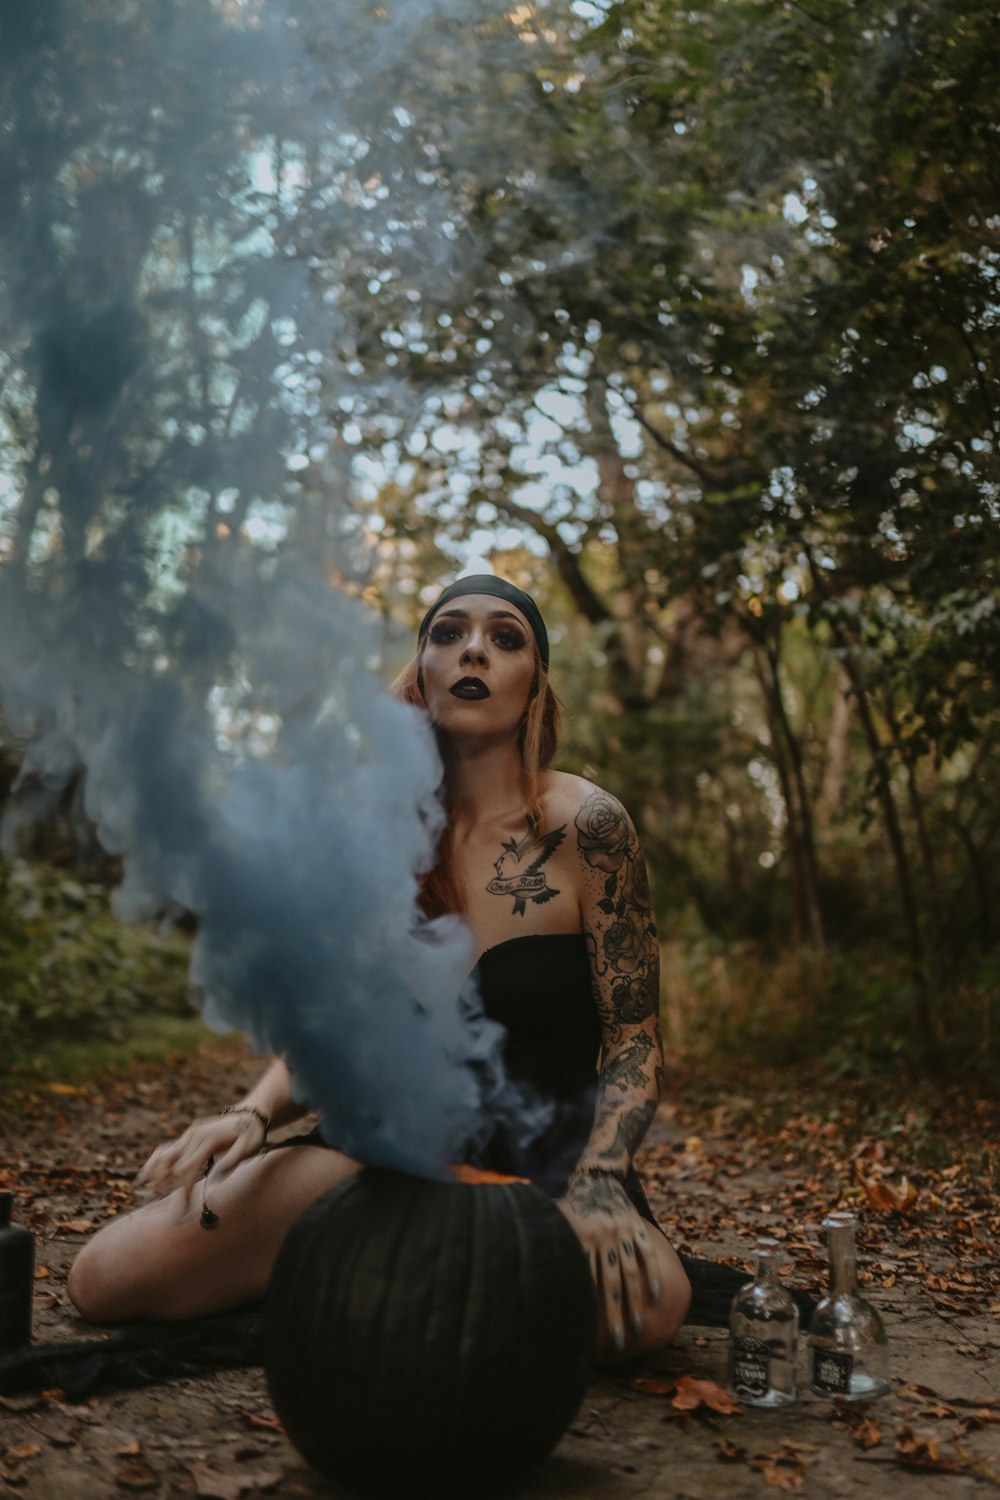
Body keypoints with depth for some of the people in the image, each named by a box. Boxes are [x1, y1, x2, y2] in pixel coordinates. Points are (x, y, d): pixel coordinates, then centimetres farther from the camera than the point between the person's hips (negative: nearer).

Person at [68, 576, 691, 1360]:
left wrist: (597, 1183, -26)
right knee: (107, 1276, -14)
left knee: (642, 1301, -39)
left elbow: (635, 1042, -7)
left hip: (545, 1150, -2)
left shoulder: (583, 823, -9)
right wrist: (255, 1113, -14)